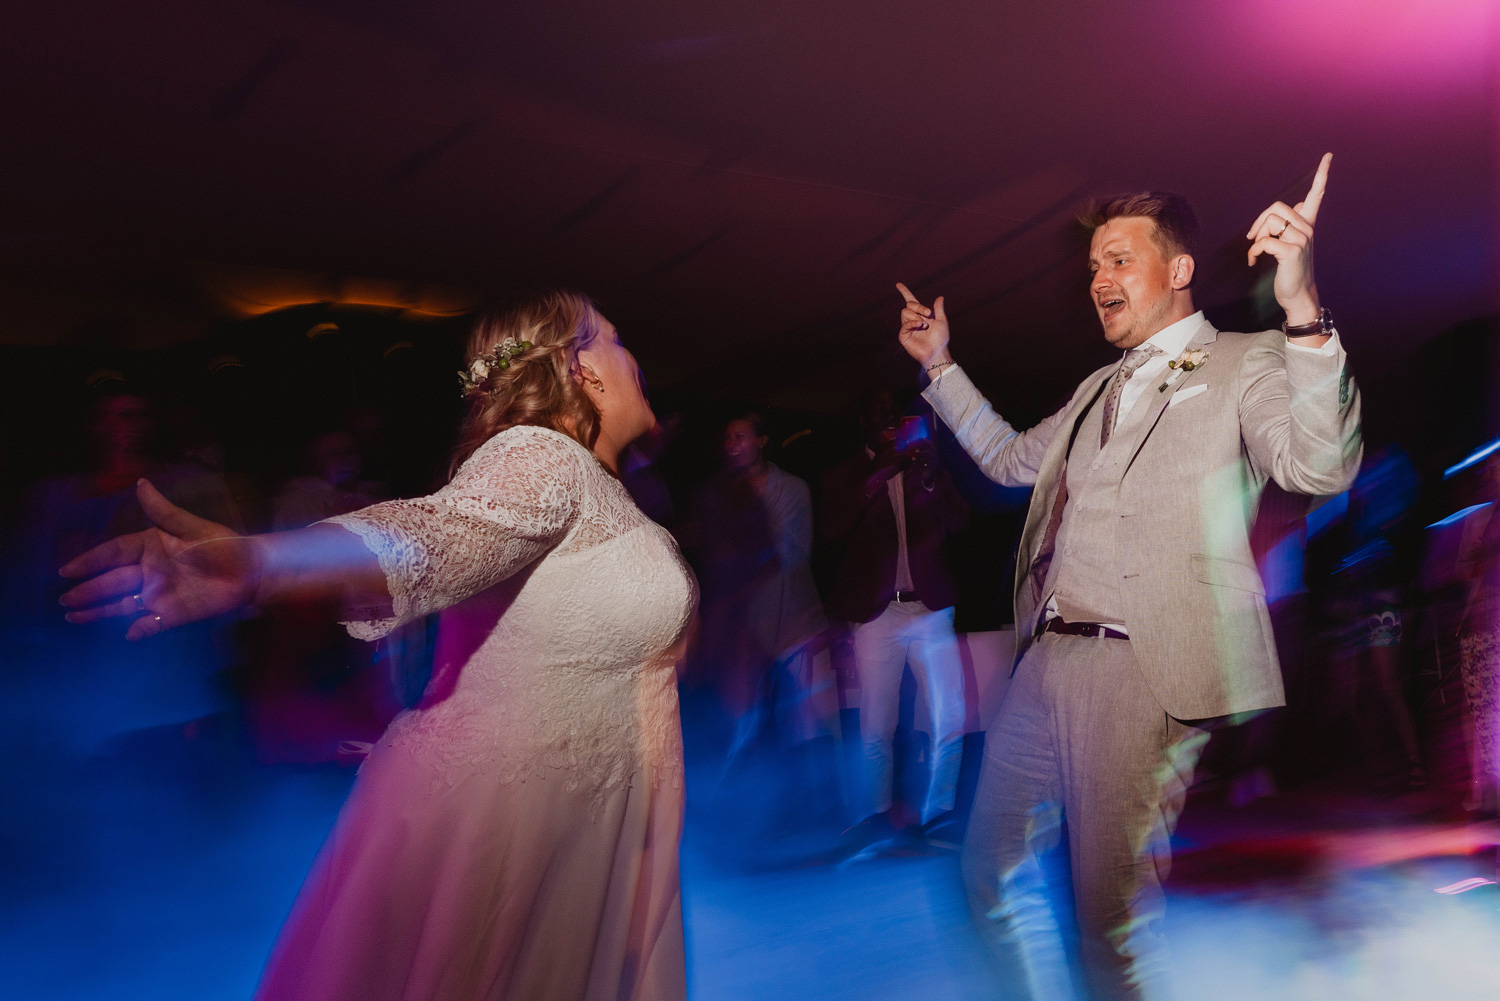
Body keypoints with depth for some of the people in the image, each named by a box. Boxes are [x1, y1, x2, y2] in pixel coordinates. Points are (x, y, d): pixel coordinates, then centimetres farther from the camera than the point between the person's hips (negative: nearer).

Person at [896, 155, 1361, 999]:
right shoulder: (1103, 387, 22)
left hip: (1146, 668, -7)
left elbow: (1320, 467, -19)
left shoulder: (1245, 364, 0)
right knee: (995, 873, 13)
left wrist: (1301, 310, -32)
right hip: (1048, 656, 8)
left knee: (1114, 906, -2)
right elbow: (1012, 458, 35)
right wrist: (941, 365, 31)